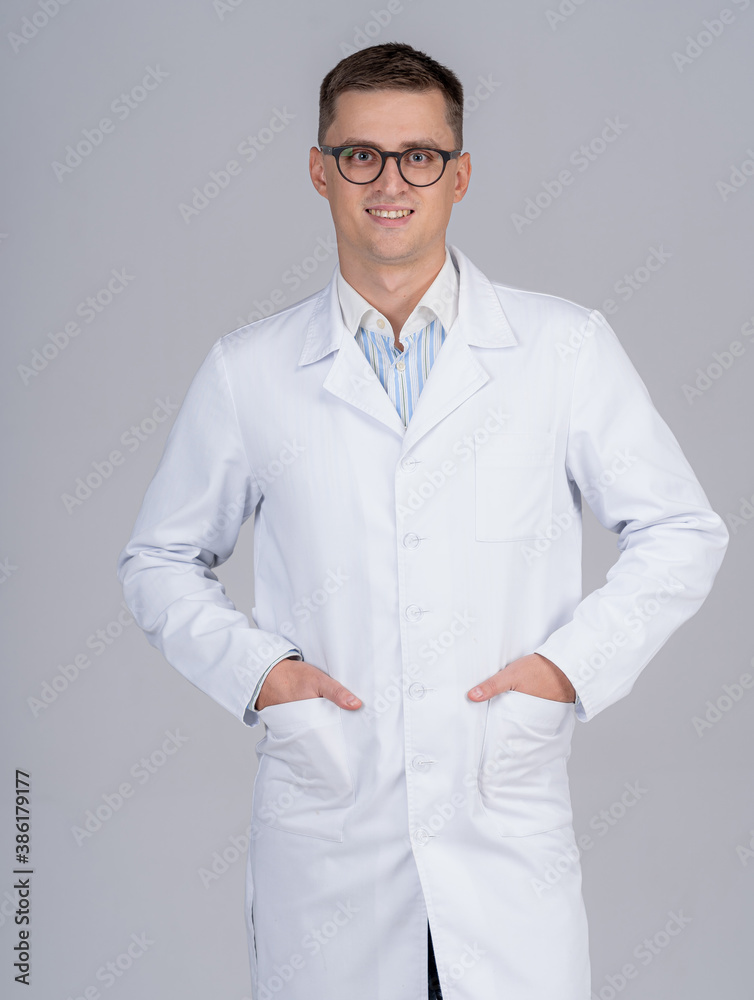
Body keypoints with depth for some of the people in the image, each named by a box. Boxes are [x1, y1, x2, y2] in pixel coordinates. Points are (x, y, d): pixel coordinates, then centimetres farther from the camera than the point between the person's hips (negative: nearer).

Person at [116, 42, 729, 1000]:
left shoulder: (567, 347, 2)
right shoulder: (246, 371, 4)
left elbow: (681, 533, 7)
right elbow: (160, 561, 13)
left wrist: (571, 663, -6)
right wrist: (254, 668, -3)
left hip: (509, 838, 0)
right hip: (325, 841, 1)